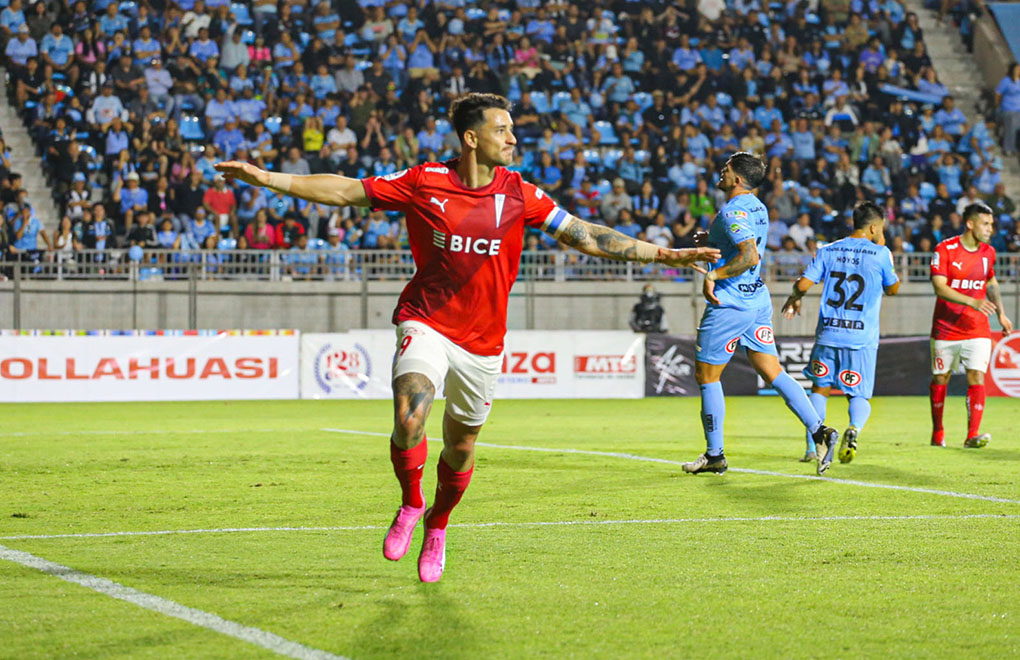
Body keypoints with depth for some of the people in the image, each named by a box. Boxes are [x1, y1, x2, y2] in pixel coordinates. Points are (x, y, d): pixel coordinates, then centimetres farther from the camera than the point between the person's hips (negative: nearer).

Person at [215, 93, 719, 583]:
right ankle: (410, 503, 4)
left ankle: (436, 526, 39)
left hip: (482, 340, 2)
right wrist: (265, 178, -6)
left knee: (460, 447, 9)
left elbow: (587, 237, 0)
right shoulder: (423, 183, -6)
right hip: (426, 325, -2)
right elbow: (344, 191, -1)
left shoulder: (518, 194, -2)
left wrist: (666, 255, -6)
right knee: (409, 419, -26)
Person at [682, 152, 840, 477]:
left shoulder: (732, 212, -18)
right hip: (758, 300, 9)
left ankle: (714, 455, 9)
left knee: (706, 375, 4)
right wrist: (711, 242, 21)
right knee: (773, 373, 6)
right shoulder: (757, 207, 12)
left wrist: (713, 276, -26)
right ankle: (819, 430, -7)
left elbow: (750, 256, -30)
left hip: (729, 304, -9)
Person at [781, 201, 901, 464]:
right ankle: (854, 428, -26)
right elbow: (893, 289, 12)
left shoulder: (827, 251, 4)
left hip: (828, 334, 2)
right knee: (859, 396, 6)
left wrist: (794, 299, 23)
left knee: (819, 388, 17)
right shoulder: (880, 253, -2)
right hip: (862, 338, -2)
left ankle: (812, 448, 7)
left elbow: (803, 284, 1)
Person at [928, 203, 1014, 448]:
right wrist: (972, 302, -31)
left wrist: (1001, 313, 12)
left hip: (977, 329, 3)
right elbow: (939, 287, -21)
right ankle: (937, 433, 25)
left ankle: (972, 435, -16)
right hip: (946, 328, -3)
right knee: (940, 379, 8)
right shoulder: (945, 249, -11)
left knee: (977, 377, -12)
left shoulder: (988, 252, 5)